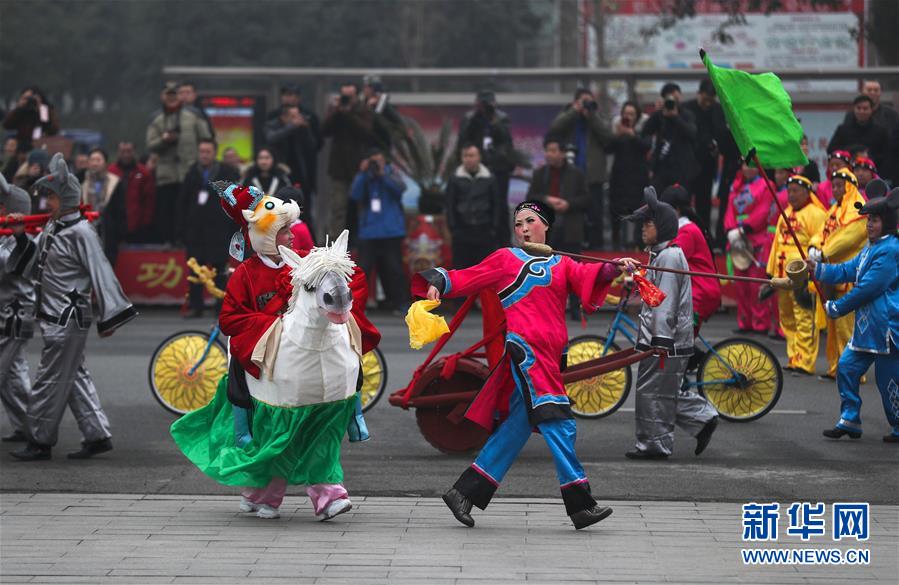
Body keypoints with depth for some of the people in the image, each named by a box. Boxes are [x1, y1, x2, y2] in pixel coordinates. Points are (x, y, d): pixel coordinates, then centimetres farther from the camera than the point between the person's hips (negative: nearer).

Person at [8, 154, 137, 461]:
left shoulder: (81, 232, -16)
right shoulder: (51, 228, 10)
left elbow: (101, 273, -16)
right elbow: (33, 266, 14)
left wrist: (108, 318, -15)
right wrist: (21, 238, -2)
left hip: (69, 318, -9)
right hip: (56, 317, 9)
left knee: (50, 380, -3)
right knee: (74, 378, 13)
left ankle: (39, 441, 5)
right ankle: (97, 435, 18)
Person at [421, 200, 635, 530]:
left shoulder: (562, 264, 20)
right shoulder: (506, 259, 12)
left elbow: (587, 277, 1)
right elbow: (466, 279, 13)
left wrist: (613, 269, -17)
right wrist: (437, 283, -4)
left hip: (548, 354, 5)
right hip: (525, 347, -5)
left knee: (518, 426, 6)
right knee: (557, 423, -13)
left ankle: (464, 493, 13)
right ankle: (579, 503, -15)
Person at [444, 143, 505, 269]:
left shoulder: (489, 180, 6)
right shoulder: (455, 180, 5)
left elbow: (497, 206, 7)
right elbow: (449, 206, 5)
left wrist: (494, 229, 0)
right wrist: (453, 228, -3)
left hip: (485, 233, 0)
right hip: (462, 233, 0)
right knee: (460, 265, 0)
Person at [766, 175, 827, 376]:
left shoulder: (816, 214, -7)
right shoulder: (785, 215, 19)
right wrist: (771, 274, 21)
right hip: (783, 276, 9)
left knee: (804, 320, -11)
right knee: (788, 321, 13)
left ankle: (804, 364, -11)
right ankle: (793, 360, 21)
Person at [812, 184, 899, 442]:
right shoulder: (871, 247, 14)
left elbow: (867, 288, -20)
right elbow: (848, 271, 16)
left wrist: (836, 308, -13)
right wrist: (818, 268, 2)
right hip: (866, 325, 10)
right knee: (847, 367, 8)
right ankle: (849, 421, 15)